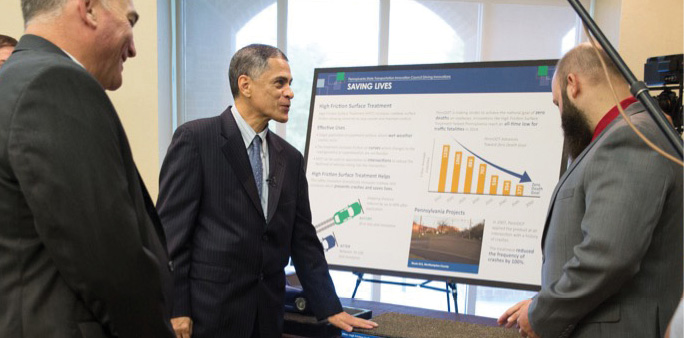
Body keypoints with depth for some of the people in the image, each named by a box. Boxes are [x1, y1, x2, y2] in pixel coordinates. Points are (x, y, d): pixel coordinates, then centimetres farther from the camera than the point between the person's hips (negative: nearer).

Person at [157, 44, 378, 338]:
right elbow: (170, 226, -9)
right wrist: (175, 309, -12)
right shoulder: (195, 138, -8)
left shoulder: (290, 158, 7)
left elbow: (303, 239, 8)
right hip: (209, 311, -4)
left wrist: (330, 309, 6)